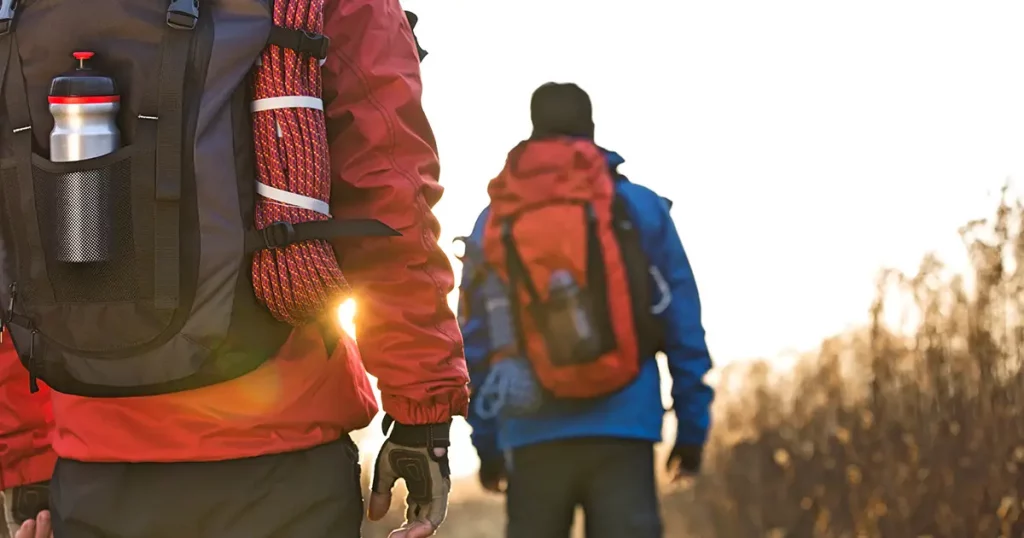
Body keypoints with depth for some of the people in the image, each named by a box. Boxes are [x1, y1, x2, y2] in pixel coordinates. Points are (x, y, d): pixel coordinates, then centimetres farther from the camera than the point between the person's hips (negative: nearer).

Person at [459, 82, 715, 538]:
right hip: (622, 429, -2)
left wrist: (487, 442, 14)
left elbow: (474, 341, 8)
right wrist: (692, 425, 9)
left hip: (532, 436, 2)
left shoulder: (493, 223, 8)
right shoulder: (640, 209, 3)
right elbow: (683, 327, 3)